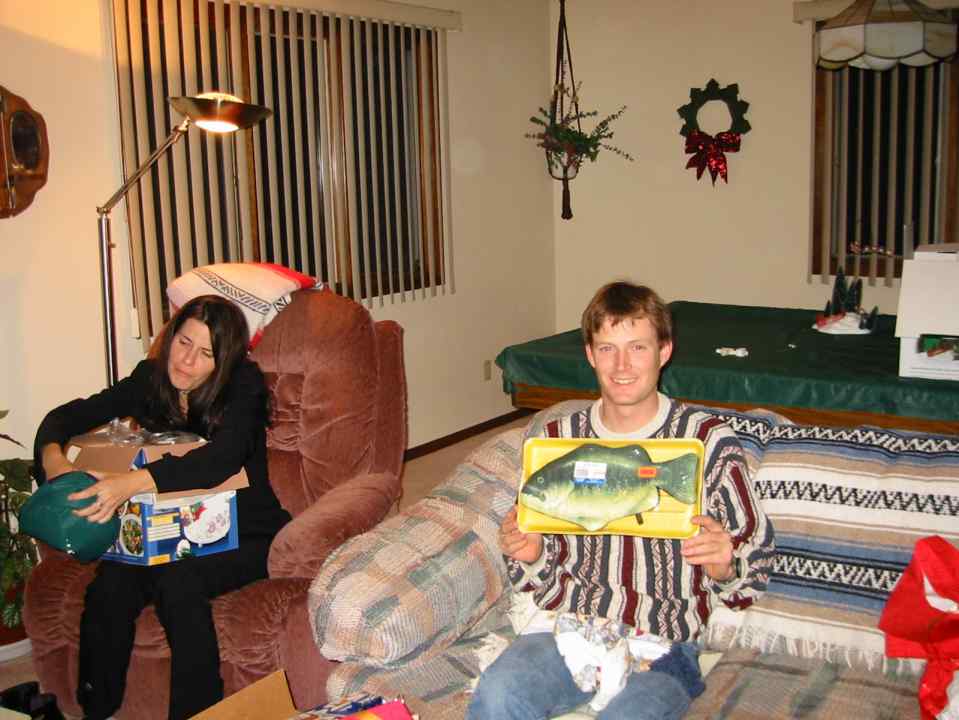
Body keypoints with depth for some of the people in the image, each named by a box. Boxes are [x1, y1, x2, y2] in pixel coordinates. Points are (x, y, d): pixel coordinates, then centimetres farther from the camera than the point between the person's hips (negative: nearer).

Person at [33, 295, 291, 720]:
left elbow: (224, 457, -31)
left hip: (244, 535, -4)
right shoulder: (151, 379, 1)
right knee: (110, 585, -25)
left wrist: (133, 482, -44)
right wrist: (53, 458, -19)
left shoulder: (243, 383, -13)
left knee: (177, 580, -33)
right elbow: (67, 416, 5)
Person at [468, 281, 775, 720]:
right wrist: (528, 556, -7)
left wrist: (724, 567, -18)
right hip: (565, 625, 2)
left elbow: (756, 569, 4)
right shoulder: (557, 439, 11)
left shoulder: (709, 441, 2)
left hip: (660, 642, -2)